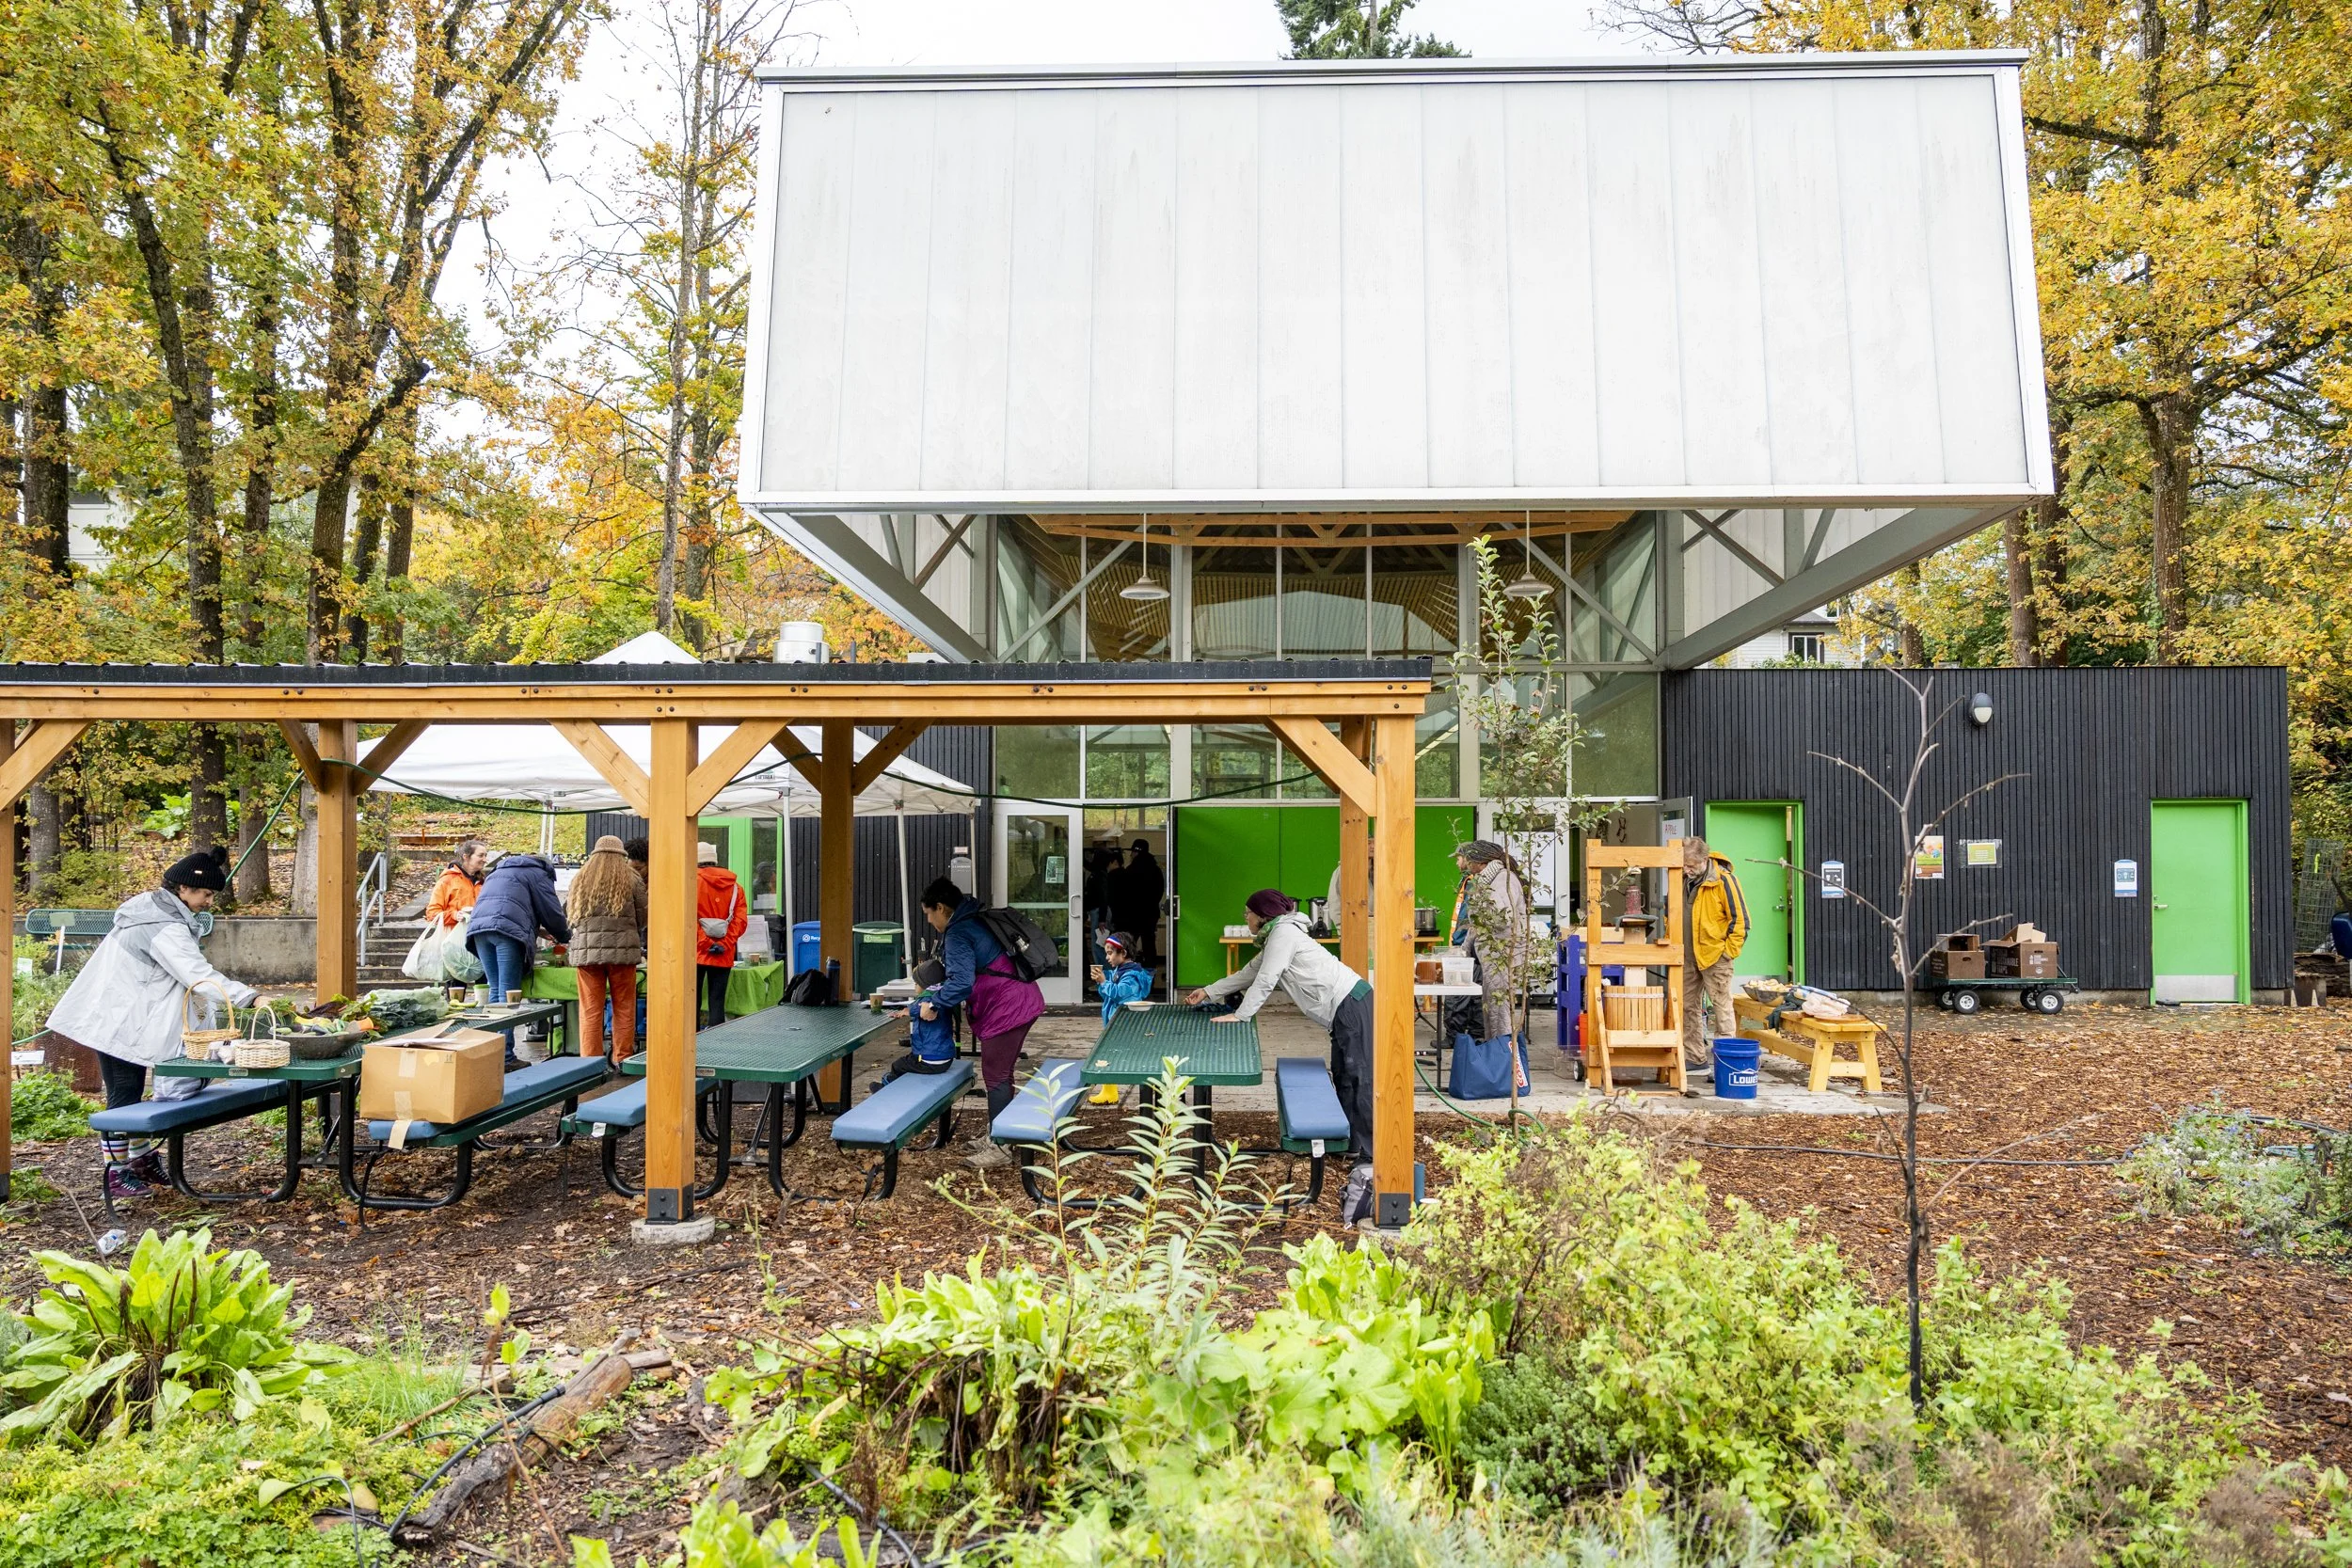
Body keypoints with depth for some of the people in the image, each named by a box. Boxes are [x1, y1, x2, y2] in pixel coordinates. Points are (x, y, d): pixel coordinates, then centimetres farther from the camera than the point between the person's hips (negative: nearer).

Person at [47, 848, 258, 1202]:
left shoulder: (150, 906, 7)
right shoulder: (167, 929, -24)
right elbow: (199, 976, -30)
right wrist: (250, 998, -32)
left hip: (121, 1018, 10)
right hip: (120, 1024, -10)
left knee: (130, 1094, 14)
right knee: (124, 1096, -1)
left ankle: (140, 1160, 22)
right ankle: (117, 1174, 7)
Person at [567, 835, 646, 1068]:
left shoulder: (580, 880, 9)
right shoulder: (631, 880, 2)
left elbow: (572, 917, 15)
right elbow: (642, 918, 8)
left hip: (586, 950, 2)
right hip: (623, 950, -2)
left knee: (590, 1010, 6)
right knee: (624, 1008, 7)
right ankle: (622, 1058, 11)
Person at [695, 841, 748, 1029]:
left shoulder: (692, 881, -3)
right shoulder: (735, 886, 8)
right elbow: (741, 920, 0)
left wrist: (705, 943, -11)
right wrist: (724, 945, -5)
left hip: (696, 952, -3)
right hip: (724, 956, 3)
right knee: (717, 1002, 5)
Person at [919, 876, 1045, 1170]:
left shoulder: (957, 933, -16)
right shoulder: (975, 920, 15)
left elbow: (961, 981, -26)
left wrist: (935, 1006, -17)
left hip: (1006, 1008, -10)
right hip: (1019, 1000, 10)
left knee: (995, 1076, -2)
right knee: (1001, 1073, 19)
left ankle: (999, 1147, 3)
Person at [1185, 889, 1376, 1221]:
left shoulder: (1284, 933, -8)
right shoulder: (1276, 937, 24)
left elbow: (1265, 981, -10)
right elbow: (1249, 973, 32)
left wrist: (1239, 1015, -3)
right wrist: (1209, 992, 34)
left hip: (1351, 1006, -11)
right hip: (1346, 1008, 11)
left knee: (1360, 1082, -14)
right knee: (1345, 1079, 11)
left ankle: (1370, 1165, -18)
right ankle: (1361, 1148, 14)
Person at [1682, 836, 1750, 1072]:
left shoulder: (1723, 880, -13)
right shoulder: (1684, 880, 6)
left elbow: (1740, 920, -11)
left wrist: (1728, 952, -11)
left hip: (1715, 957, -7)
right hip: (1688, 957, 7)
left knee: (1722, 1008, -2)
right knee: (1687, 1007, 11)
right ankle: (1695, 1059, 21)